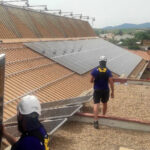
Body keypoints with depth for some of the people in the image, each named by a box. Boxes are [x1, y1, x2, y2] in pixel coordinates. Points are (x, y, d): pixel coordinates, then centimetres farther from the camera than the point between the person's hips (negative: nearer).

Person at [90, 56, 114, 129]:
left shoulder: (95, 70, -9)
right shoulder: (108, 71, -8)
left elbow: (91, 81, -3)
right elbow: (111, 82, -12)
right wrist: (112, 92, -4)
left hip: (97, 90, -1)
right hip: (105, 91, 2)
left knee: (96, 105, -5)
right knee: (105, 103, 22)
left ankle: (96, 121, -17)